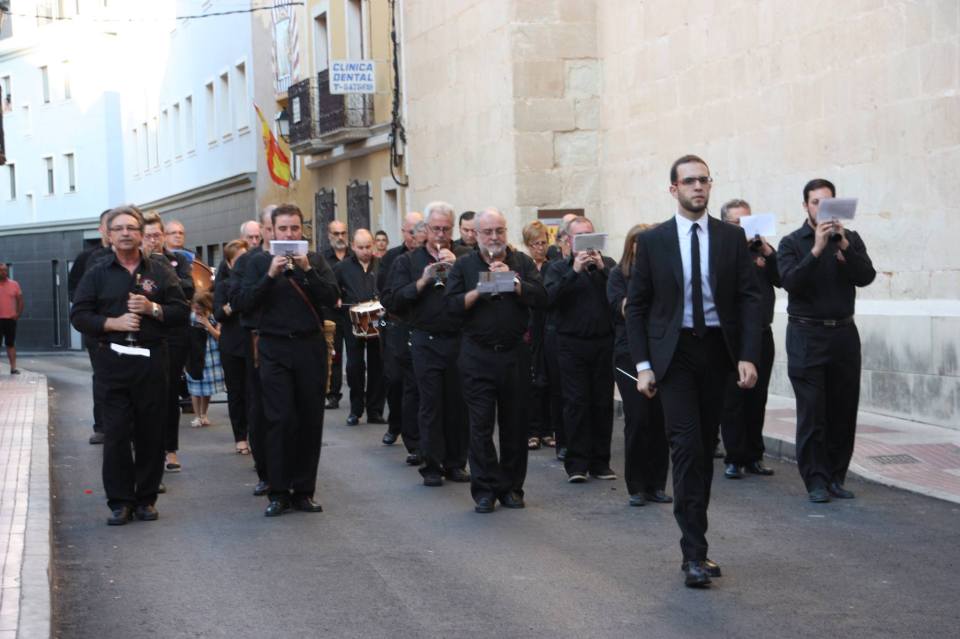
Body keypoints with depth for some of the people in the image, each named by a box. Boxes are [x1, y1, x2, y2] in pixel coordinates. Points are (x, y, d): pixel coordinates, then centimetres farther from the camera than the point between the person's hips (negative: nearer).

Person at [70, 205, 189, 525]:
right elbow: (79, 316, 3)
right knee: (116, 433, -2)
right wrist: (113, 323, -11)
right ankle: (119, 501, 5)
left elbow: (182, 312, 6)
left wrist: (153, 308, -11)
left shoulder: (160, 272, 9)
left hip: (151, 360, 0)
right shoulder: (97, 274, 9)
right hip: (112, 361, 0)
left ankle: (146, 499, 13)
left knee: (150, 432, 2)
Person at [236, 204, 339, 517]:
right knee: (280, 420, -6)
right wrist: (270, 274, -15)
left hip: (310, 347, 2)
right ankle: (279, 493, 1)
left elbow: (332, 297, -5)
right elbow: (244, 303, -5)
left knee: (310, 420, 3)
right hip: (274, 348, -1)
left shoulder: (315, 260, 8)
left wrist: (307, 270, -15)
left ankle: (303, 491, 12)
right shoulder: (259, 262, 6)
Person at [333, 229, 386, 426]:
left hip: (378, 322, 0)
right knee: (354, 366, 1)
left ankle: (375, 411, 11)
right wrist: (336, 300, -6)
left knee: (377, 367, 3)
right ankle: (355, 410, 12)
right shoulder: (342, 267, 5)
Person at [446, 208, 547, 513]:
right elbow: (453, 304, -7)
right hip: (477, 356, -1)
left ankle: (511, 487, 16)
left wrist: (512, 280, -15)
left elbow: (540, 298, -6)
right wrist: (481, 288, -17)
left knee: (514, 424, 6)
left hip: (514, 353, 1)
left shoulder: (521, 262, 7)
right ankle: (485, 490, 7)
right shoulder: (464, 265, 5)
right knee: (481, 424, 0)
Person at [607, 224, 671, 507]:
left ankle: (656, 484, 10)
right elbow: (621, 308, -8)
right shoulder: (619, 273, 5)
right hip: (629, 354, -2)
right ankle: (636, 487, 3)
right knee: (638, 419, -7)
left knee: (660, 419, 0)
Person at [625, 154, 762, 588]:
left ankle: (695, 540, 21)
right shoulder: (652, 241, 0)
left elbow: (749, 299, 2)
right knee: (687, 447, -11)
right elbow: (636, 305, 3)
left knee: (706, 448, 9)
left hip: (717, 351, 2)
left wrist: (748, 356, -9)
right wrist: (642, 364, -4)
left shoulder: (732, 238, 4)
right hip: (674, 353, -2)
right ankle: (694, 552, -9)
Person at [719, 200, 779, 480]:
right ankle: (734, 459, 4)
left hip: (761, 334, 4)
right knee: (733, 399, -2)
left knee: (757, 399, 9)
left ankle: (754, 456, 17)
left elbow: (781, 279, 2)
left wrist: (768, 252, -10)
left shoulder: (761, 248, 12)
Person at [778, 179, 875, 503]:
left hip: (843, 333, 3)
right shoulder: (792, 242, 1)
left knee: (843, 411, 4)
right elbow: (790, 281, -14)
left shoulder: (850, 239, 9)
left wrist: (843, 246, -16)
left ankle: (836, 477, 14)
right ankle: (816, 480, 1)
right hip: (807, 335, -3)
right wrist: (817, 249, -22)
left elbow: (866, 277, -5)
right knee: (812, 412, -4)